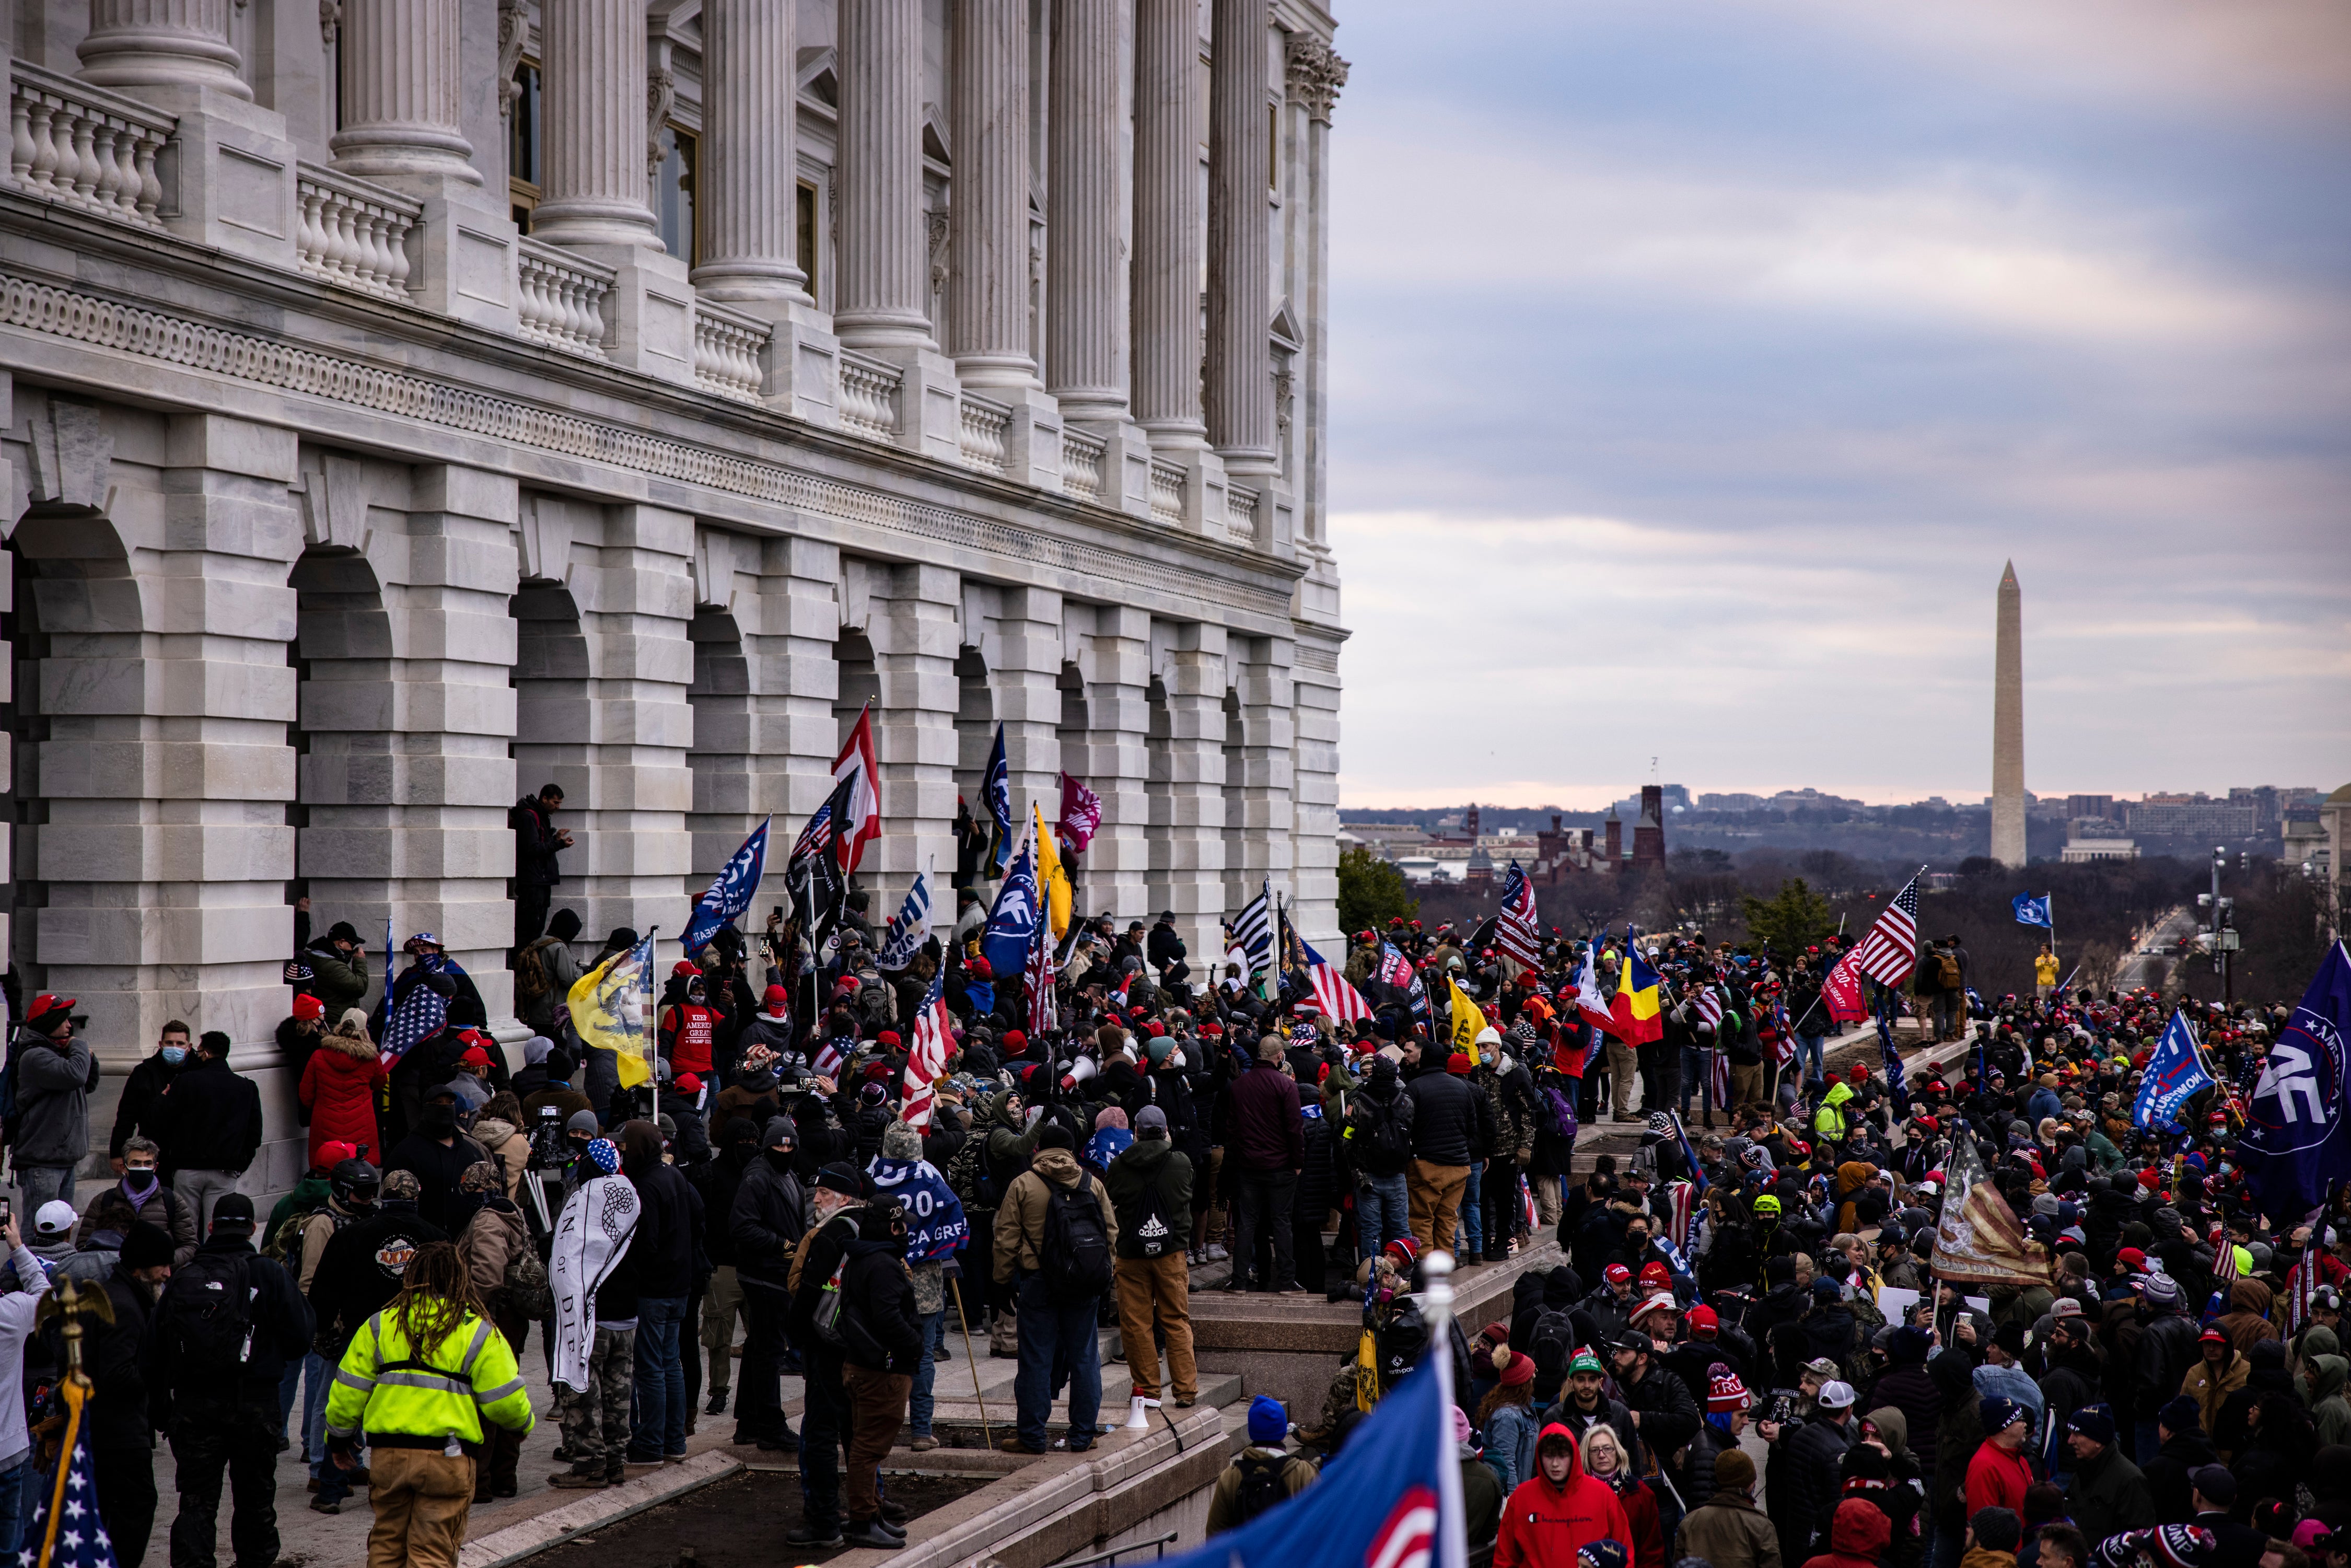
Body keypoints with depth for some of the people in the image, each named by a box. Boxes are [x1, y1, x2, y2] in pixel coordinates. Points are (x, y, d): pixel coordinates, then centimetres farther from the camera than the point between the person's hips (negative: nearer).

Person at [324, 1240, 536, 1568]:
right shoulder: (479, 1332, -1)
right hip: (448, 1458, -2)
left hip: (389, 1452, 2)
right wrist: (523, 1424, 19)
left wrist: (339, 1439, 22)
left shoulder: (381, 1324, 6)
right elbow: (505, 1401, -2)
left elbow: (348, 1391, 7)